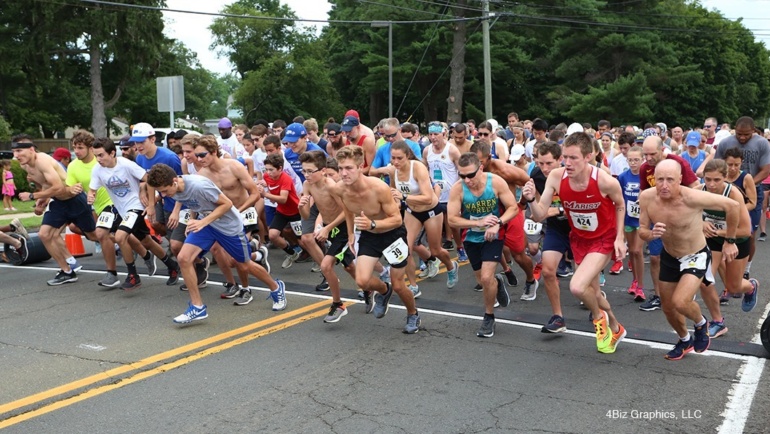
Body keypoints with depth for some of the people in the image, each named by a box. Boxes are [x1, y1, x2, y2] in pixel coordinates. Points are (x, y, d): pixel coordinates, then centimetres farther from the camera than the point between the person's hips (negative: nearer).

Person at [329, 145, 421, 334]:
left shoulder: (379, 188, -34)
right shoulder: (339, 189, -19)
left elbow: (397, 219, -25)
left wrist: (372, 224, -40)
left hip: (393, 234, -4)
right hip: (368, 235, 4)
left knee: (398, 286, 4)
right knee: (362, 281, -14)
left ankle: (413, 315, 37)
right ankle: (384, 290, 22)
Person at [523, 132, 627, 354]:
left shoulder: (605, 181, -28)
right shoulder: (556, 177, -21)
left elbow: (620, 206, -5)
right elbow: (540, 216, -19)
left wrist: (620, 238, -11)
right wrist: (531, 199, -39)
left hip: (604, 239, -4)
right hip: (578, 238, 4)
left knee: (577, 287, -23)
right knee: (592, 293, 16)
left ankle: (599, 317, 11)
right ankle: (615, 329, 45)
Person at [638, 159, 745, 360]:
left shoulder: (692, 198, -32)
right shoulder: (646, 197, -20)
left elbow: (732, 206, -18)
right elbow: (642, 231, -7)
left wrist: (730, 241, -8)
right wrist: (651, 234, -32)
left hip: (696, 256, -5)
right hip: (668, 257, 5)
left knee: (680, 302, -24)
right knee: (667, 307, 15)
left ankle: (701, 324, 12)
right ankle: (685, 340, 47)